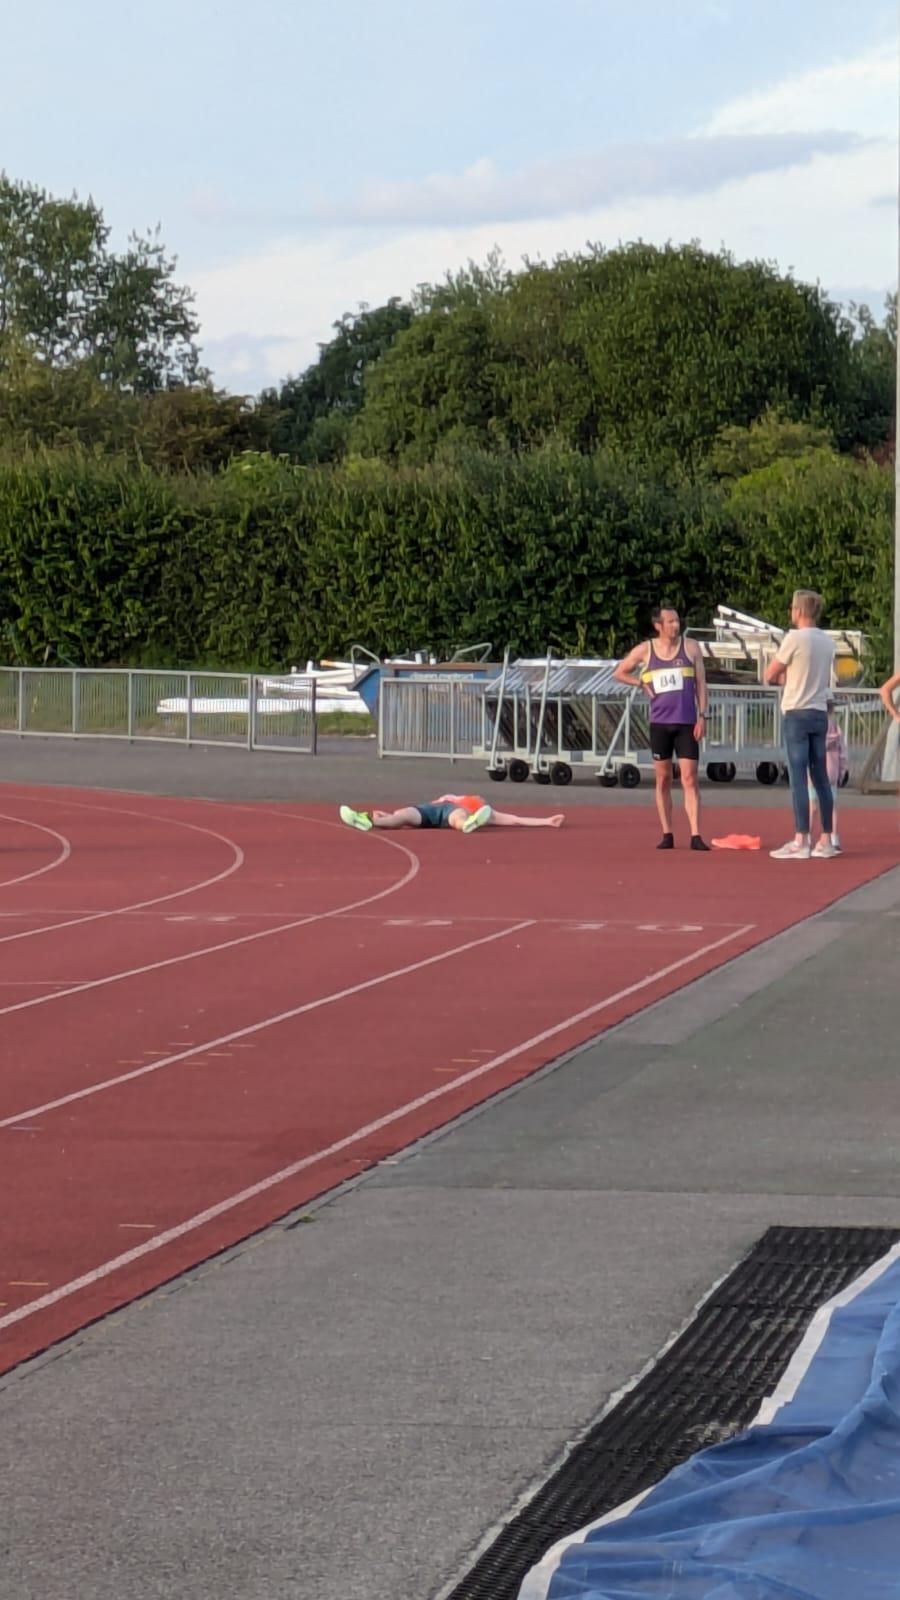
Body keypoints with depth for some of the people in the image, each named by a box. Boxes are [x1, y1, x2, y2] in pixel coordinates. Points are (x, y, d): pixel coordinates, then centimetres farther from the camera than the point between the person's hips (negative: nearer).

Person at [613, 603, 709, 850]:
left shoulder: (691, 647, 2)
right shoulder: (645, 650, 4)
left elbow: (701, 683, 4)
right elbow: (619, 673, 15)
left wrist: (702, 716, -4)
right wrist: (642, 684, 0)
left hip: (686, 723, -1)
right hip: (659, 722, 1)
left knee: (689, 778, -8)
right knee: (663, 779, 5)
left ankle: (695, 835, -11)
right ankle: (667, 834, 12)